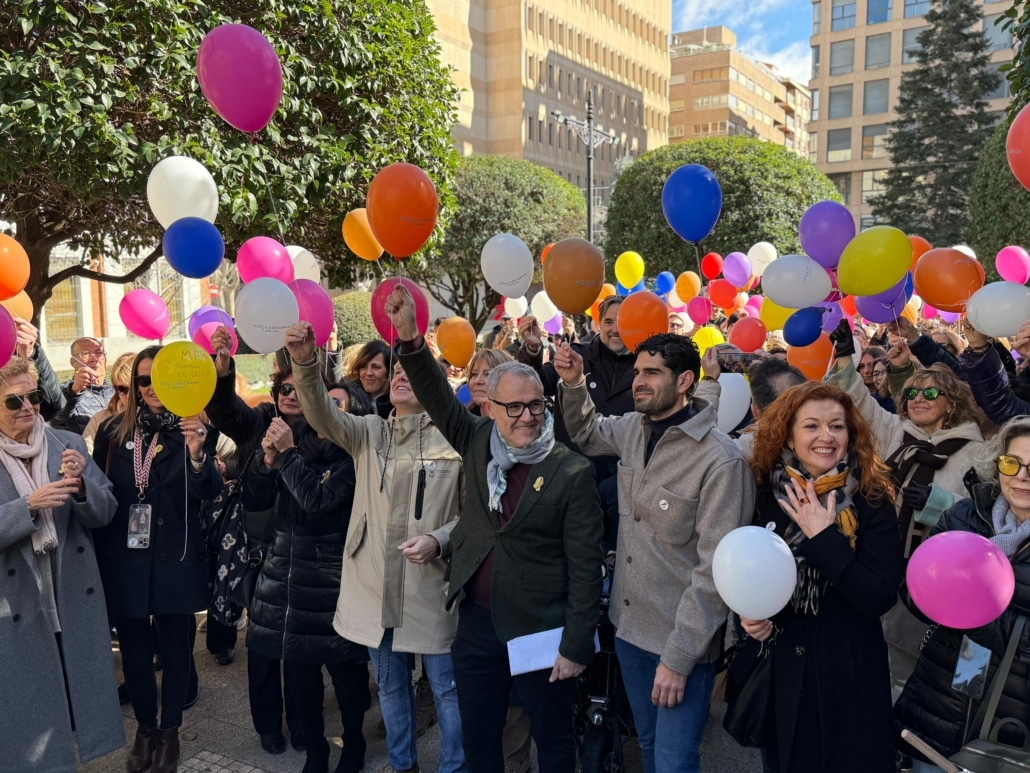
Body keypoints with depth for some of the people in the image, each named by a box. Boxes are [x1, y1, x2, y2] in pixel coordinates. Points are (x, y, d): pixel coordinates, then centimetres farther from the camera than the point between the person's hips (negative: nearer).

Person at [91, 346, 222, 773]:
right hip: (123, 559, 2)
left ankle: (169, 732, 29)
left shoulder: (192, 429, -5)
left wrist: (197, 454, -34)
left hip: (173, 558, -2)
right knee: (134, 651, 14)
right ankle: (145, 728, 34)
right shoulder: (113, 431, 3)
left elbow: (208, 492, -14)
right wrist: (99, 555, 0)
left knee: (174, 649, 10)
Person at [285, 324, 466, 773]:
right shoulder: (369, 433, 5)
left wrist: (439, 540, -19)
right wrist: (305, 363, -30)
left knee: (446, 687, 9)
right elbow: (322, 415, -13)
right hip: (376, 583, 4)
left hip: (431, 585, -3)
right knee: (390, 685, 20)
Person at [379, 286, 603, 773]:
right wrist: (410, 337, -18)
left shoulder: (572, 473, -13)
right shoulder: (479, 444, 1)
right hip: (477, 620, 4)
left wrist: (576, 646, -11)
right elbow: (438, 399, -2)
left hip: (541, 628, -4)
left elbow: (585, 566, -11)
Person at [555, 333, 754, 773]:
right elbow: (587, 434, 21)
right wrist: (573, 384, 3)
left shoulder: (721, 460, -23)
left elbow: (716, 569, -22)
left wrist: (678, 656, -19)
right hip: (629, 626, 7)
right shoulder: (632, 428, -2)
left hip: (682, 640, -6)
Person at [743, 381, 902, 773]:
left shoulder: (872, 502, -10)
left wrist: (824, 536, -23)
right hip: (780, 667, 2)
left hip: (850, 672, -2)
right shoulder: (766, 494, -4)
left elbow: (880, 597, -19)